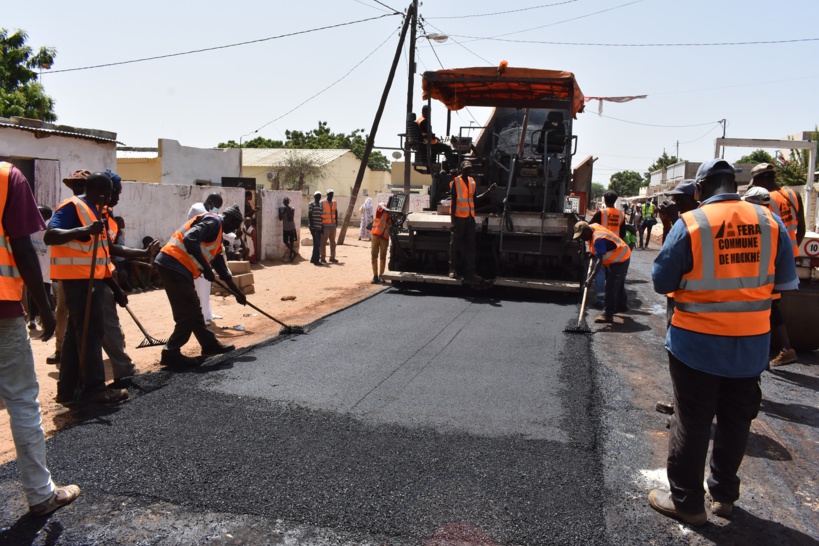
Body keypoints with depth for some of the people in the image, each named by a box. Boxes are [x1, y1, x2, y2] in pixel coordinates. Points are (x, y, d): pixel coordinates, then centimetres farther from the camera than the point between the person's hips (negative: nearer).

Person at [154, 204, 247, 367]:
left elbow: (221, 267, 28)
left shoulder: (217, 234, 24)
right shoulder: (213, 221, -6)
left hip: (179, 268, 10)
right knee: (188, 313, -4)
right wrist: (206, 267, -18)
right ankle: (171, 353, 3)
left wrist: (237, 292, 30)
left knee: (193, 310, 19)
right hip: (173, 265, -10)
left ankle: (210, 344, 31)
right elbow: (190, 239, -23)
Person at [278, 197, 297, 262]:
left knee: (291, 242, 1)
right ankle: (294, 252, 13)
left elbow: (291, 219, -17)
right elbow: (280, 218, -3)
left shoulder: (291, 209, -9)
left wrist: (288, 212, -22)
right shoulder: (281, 209, 3)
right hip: (285, 228, 4)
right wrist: (282, 212, -16)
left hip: (291, 228, -4)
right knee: (285, 241, 1)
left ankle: (291, 256, 6)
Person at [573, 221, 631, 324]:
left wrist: (591, 278, -45)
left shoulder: (598, 239, -33)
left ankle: (607, 314, -15)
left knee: (611, 287, -15)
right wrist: (592, 253, 6)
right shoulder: (592, 227, -4)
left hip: (620, 259, -10)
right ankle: (622, 306, 43)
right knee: (618, 284, 25)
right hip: (614, 259, 10)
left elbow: (599, 261, -40)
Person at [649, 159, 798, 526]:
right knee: (736, 421, 18)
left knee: (692, 422, 8)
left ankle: (686, 501, 19)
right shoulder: (771, 222, -4)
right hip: (751, 343, 4)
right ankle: (724, 495, 32)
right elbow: (786, 283, 4)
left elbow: (662, 282, -9)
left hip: (697, 342, -4)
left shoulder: (690, 224, -15)